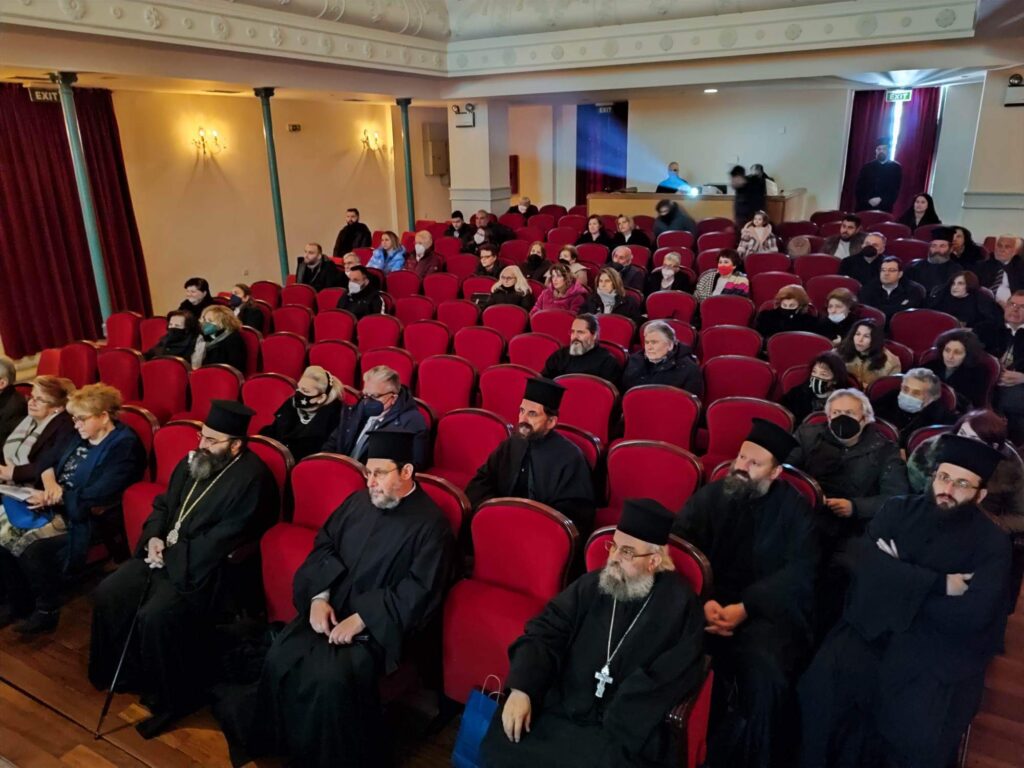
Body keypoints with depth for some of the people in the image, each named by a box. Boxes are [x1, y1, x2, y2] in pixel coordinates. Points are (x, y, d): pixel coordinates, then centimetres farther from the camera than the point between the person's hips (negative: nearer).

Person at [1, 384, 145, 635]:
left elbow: (95, 498, -21)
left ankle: (47, 610, -4)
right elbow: (47, 461, 13)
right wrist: (50, 483, -7)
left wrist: (56, 496, -17)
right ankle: (20, 605, 8)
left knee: (29, 546, -25)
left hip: (84, 520, -8)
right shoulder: (81, 436, 12)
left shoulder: (124, 446, -15)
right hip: (55, 509, 9)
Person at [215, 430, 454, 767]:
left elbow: (418, 593, -17)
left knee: (331, 678, -26)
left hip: (379, 623, -6)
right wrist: (320, 596, -6)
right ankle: (278, 740, 12)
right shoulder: (359, 500, 4)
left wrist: (360, 620, -20)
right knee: (280, 659, -13)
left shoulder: (430, 524, -14)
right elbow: (324, 544, 10)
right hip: (332, 606, 6)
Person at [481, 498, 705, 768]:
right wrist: (521, 689, -12)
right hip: (561, 710, 3)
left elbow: (665, 683, -12)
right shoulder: (591, 585, 4)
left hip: (625, 730, -3)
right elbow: (545, 633, 3)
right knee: (500, 743, -13)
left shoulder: (680, 607, -6)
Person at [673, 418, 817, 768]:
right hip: (709, 601, 2)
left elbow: (799, 572, -7)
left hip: (767, 608, -2)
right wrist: (703, 600, -19)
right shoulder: (711, 495, 6)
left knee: (766, 674, -30)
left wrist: (744, 608, -19)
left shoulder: (795, 509, 2)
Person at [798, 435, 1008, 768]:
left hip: (940, 650, -1)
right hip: (875, 627, 2)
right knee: (822, 685, -22)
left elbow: (972, 615, -13)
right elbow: (861, 557, -9)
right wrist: (938, 585, -15)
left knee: (921, 735, -24)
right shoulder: (899, 509, 8)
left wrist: (896, 578, -8)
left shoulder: (992, 543, 0)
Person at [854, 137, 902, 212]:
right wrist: (868, 200, -10)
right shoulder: (866, 167, 12)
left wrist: (881, 200, -13)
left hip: (884, 209, -1)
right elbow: (859, 188, 6)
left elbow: (895, 190, 2)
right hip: (864, 208, 1)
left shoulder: (895, 168, 9)